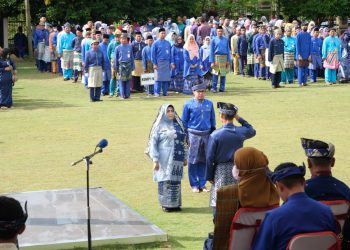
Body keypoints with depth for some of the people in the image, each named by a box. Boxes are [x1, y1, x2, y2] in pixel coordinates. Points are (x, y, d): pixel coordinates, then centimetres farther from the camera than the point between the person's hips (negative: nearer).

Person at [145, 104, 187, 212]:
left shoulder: (178, 125, 13)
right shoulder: (159, 126, -1)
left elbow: (183, 142, 17)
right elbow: (153, 143, -5)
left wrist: (185, 157, 15)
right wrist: (155, 160, -12)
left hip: (177, 159, 4)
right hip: (164, 159, -4)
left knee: (176, 181, 6)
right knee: (165, 180, -1)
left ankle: (175, 203, 14)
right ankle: (165, 204, 8)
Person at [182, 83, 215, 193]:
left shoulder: (209, 104, 7)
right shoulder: (188, 104, -3)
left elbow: (212, 120, 14)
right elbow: (184, 121, 1)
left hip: (207, 135, 3)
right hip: (193, 135, -3)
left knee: (204, 161, 8)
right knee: (193, 161, 1)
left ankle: (202, 184, 17)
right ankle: (194, 185, 10)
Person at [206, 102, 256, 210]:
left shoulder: (215, 135, -12)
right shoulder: (241, 132, -4)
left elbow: (210, 157, -9)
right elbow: (252, 131, 21)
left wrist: (209, 176, 0)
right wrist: (239, 119, 13)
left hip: (221, 170, -3)